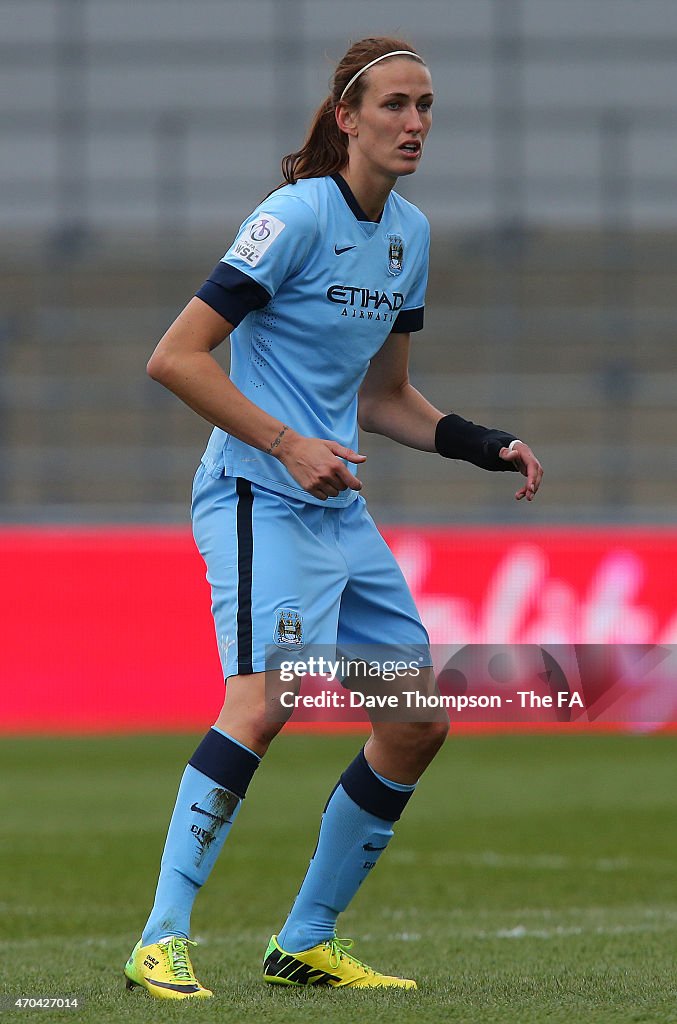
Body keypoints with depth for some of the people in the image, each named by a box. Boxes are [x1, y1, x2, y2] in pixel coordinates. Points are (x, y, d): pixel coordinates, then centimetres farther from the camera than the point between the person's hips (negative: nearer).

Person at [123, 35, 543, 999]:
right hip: (258, 497, -9)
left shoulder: (410, 233, 12)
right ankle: (159, 944, -28)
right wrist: (287, 442, -20)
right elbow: (174, 357, -15)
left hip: (339, 508, 9)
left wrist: (483, 444, 9)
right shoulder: (298, 216, -12)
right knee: (265, 697, -27)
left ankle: (305, 943, 18)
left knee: (420, 724, 6)